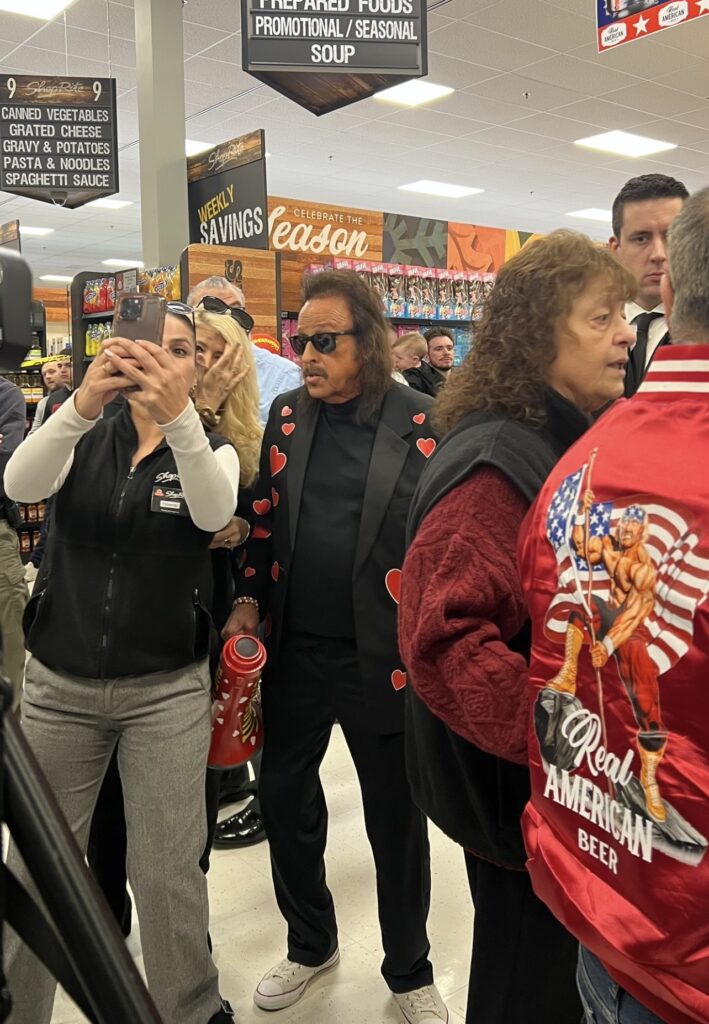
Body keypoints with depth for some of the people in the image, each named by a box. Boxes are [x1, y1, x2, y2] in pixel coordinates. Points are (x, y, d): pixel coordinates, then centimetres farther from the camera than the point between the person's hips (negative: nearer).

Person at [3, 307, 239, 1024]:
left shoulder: (210, 451, -1)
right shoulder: (82, 441, 3)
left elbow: (215, 512, -25)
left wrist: (179, 416, -43)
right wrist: (82, 404, -38)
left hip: (167, 691, -1)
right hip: (59, 685, 2)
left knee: (167, 872, 5)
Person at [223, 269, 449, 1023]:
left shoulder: (422, 424, -7)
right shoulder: (285, 415, 5)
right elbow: (264, 518, 10)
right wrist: (248, 601, 0)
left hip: (383, 657, -4)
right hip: (293, 651, 4)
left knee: (395, 821, 12)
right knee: (285, 801, 18)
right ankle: (310, 943, 43)